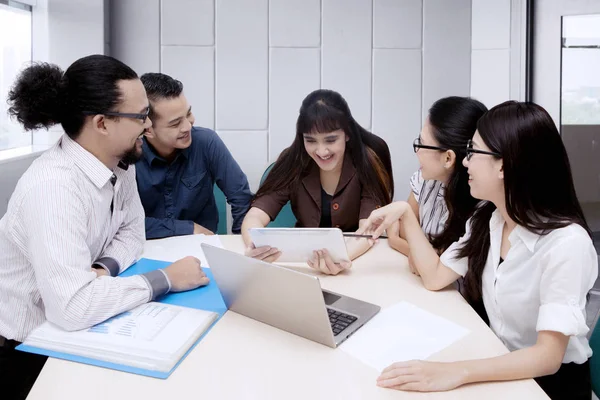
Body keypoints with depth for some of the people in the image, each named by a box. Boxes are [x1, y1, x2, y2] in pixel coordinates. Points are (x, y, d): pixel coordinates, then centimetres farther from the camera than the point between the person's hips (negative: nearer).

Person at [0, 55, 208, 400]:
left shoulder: (120, 162, -7)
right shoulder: (53, 187, -32)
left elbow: (132, 230, 5)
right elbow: (72, 306, -39)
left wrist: (104, 269, -16)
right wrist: (165, 279, -27)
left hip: (68, 329, 7)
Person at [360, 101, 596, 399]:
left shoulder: (566, 242, -26)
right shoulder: (487, 219, -2)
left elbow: (548, 356, -31)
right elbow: (435, 277, 4)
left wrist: (458, 373, -44)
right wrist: (405, 212, -3)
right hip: (502, 368, 6)